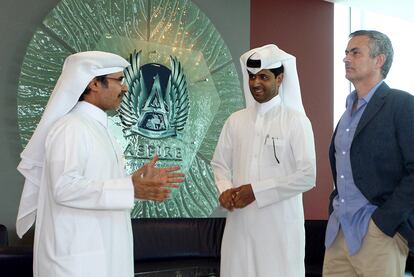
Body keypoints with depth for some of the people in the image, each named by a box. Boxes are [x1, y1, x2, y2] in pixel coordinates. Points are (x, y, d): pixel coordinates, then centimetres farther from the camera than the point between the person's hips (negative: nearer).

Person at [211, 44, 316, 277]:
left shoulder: (296, 121, -3)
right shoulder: (235, 121, 10)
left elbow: (307, 176, -9)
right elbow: (219, 165, 14)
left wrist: (256, 191, -11)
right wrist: (226, 191, -7)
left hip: (280, 226, -3)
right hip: (240, 223, 4)